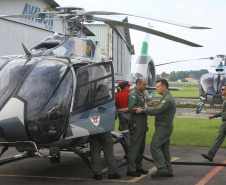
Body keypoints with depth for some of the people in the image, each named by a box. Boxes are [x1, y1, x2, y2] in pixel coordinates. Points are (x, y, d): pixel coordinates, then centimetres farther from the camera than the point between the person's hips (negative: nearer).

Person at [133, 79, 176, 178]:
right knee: (164, 148, 11)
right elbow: (159, 110, 20)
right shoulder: (167, 97, 17)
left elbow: (158, 110, -28)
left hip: (163, 127, -10)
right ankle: (168, 171, 13)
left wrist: (142, 110, -25)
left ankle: (162, 169, -10)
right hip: (165, 127, 10)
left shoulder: (168, 99, -18)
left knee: (155, 147, -10)